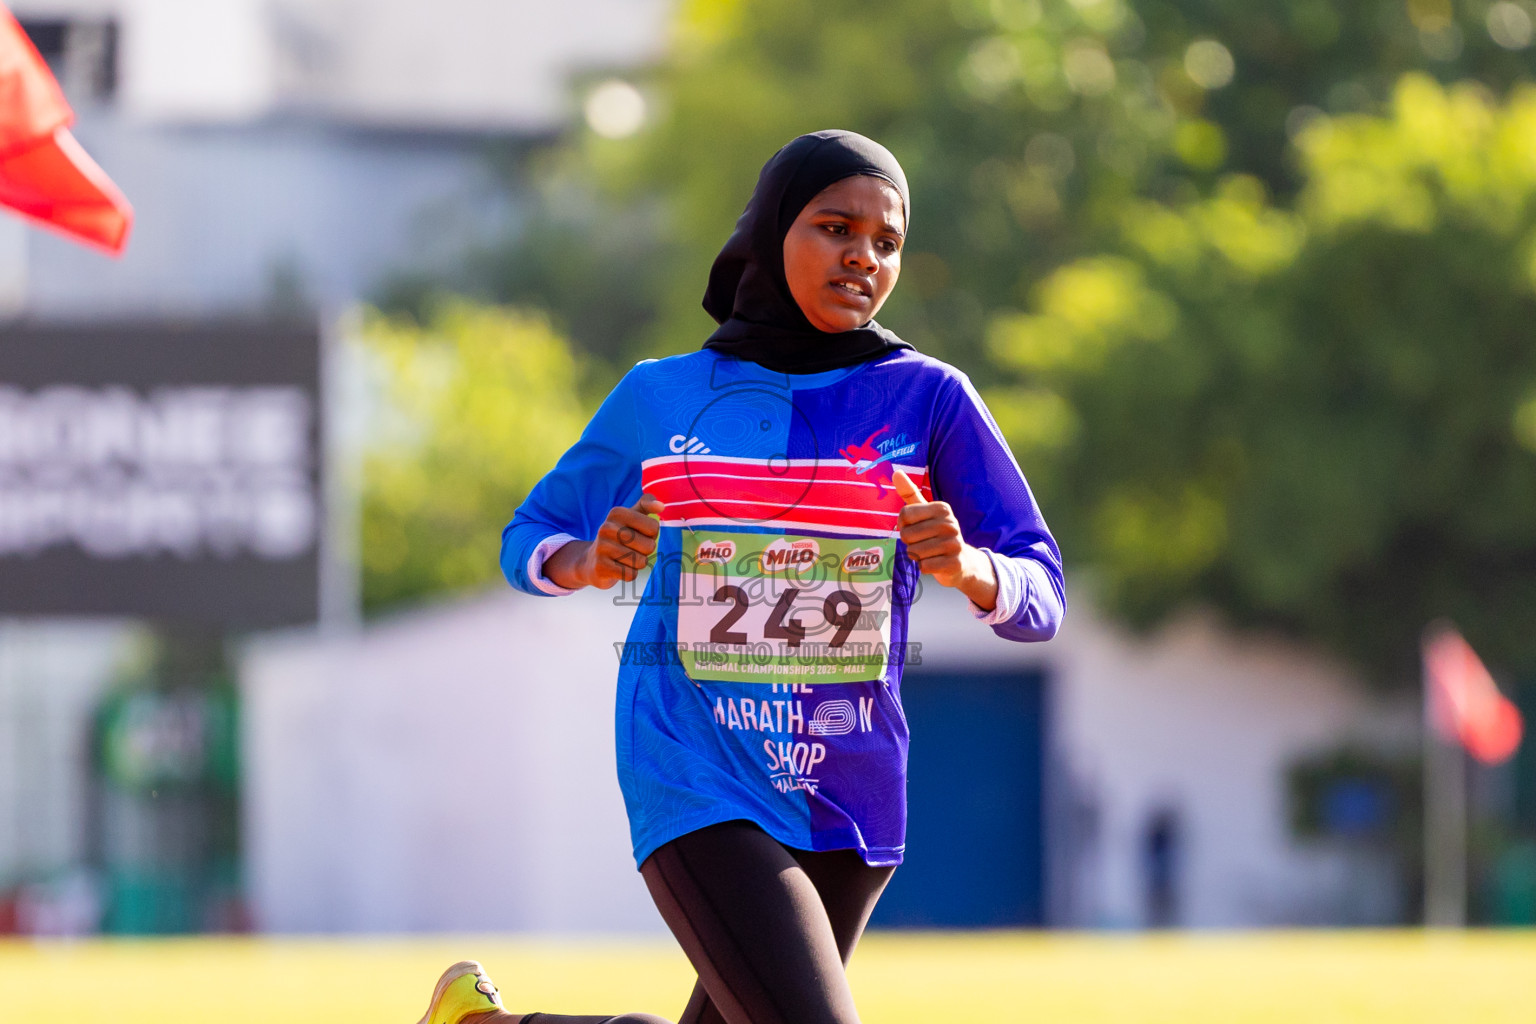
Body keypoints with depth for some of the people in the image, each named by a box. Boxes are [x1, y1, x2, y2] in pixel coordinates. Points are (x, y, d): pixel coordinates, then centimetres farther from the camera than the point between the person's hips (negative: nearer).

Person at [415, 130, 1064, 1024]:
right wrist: (588, 563, -11)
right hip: (695, 782, -3)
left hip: (851, 798, 3)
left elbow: (1042, 602, -1)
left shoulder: (929, 399, 2)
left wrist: (965, 567, -24)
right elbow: (531, 539, 13)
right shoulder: (659, 398, 2)